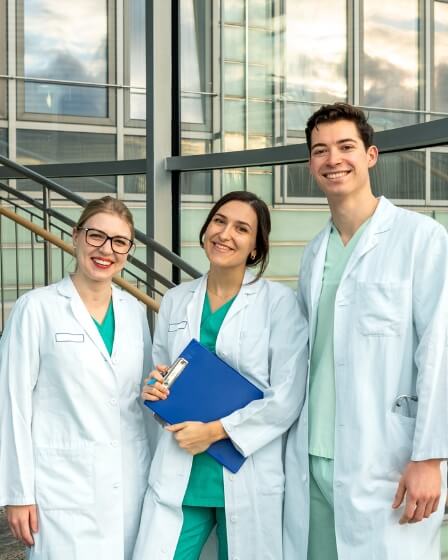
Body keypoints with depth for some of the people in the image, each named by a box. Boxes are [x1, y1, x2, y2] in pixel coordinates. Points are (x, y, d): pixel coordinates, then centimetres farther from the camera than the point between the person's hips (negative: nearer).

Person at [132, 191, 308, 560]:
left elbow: (287, 397, -9)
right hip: (177, 475, 3)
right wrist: (154, 392, -4)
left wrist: (214, 431, -13)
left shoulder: (279, 301, -4)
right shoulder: (176, 300, 9)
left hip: (249, 476, -3)